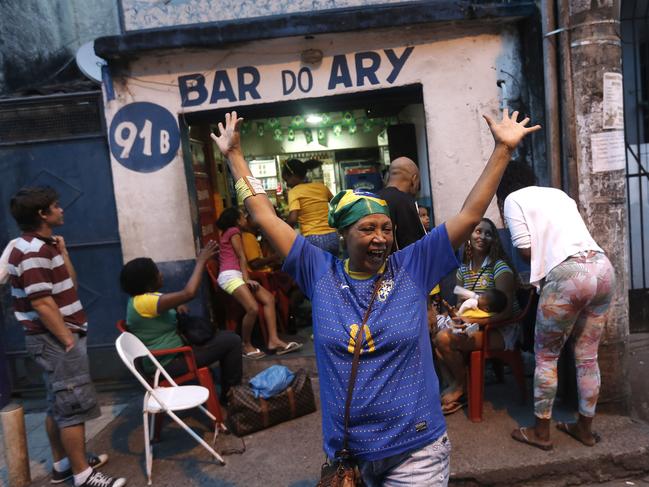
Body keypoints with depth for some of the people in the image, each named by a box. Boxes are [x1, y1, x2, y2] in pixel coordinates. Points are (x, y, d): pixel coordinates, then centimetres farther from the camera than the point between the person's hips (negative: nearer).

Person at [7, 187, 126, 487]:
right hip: (55, 339, -10)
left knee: (59, 405, 18)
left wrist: (62, 251, 7)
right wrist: (68, 340, -19)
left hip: (57, 337, 10)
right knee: (74, 406, -3)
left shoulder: (43, 247, 12)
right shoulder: (33, 252, -19)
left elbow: (69, 285, 14)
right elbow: (42, 304, -23)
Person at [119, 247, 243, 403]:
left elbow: (168, 304, 21)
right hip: (168, 361, -10)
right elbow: (189, 293, -36)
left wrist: (177, 306, -3)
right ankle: (231, 392, 7)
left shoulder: (141, 296, 4)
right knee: (232, 341, -10)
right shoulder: (143, 302, -28)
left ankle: (226, 388, 22)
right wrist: (201, 261, -26)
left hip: (169, 352, 10)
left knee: (222, 336, 17)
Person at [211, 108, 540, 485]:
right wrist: (234, 154, 2)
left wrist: (503, 149, -9)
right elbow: (265, 215, -2)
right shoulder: (321, 273, -6)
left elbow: (471, 214, -7)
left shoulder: (413, 268, -7)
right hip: (345, 449, 2)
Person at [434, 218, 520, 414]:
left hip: (501, 329, -6)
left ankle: (463, 386, 2)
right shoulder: (463, 270, 8)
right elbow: (460, 303, 10)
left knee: (445, 339, -24)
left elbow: (506, 310, -18)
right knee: (436, 337, -17)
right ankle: (454, 385, -1)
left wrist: (473, 319, -25)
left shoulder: (500, 267, -12)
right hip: (474, 326, 7)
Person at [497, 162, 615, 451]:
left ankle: (541, 432, 20)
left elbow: (525, 250, -3)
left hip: (568, 275, -7)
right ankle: (585, 428, 31)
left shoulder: (512, 200, 6)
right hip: (603, 267, 7)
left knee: (546, 357, 9)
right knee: (587, 357, 17)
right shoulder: (558, 193, 26)